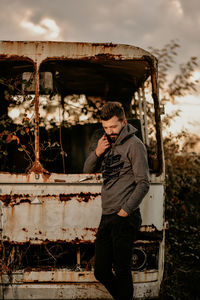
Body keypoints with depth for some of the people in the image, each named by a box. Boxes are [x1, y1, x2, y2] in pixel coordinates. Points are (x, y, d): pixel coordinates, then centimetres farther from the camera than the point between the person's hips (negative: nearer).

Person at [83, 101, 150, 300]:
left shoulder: (134, 145, -7)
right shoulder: (105, 142, 14)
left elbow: (143, 183, -11)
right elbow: (87, 170, 18)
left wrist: (125, 211, -15)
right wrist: (97, 153, -1)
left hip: (125, 219, -7)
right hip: (106, 217, 7)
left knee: (121, 272, -2)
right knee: (101, 272, 11)